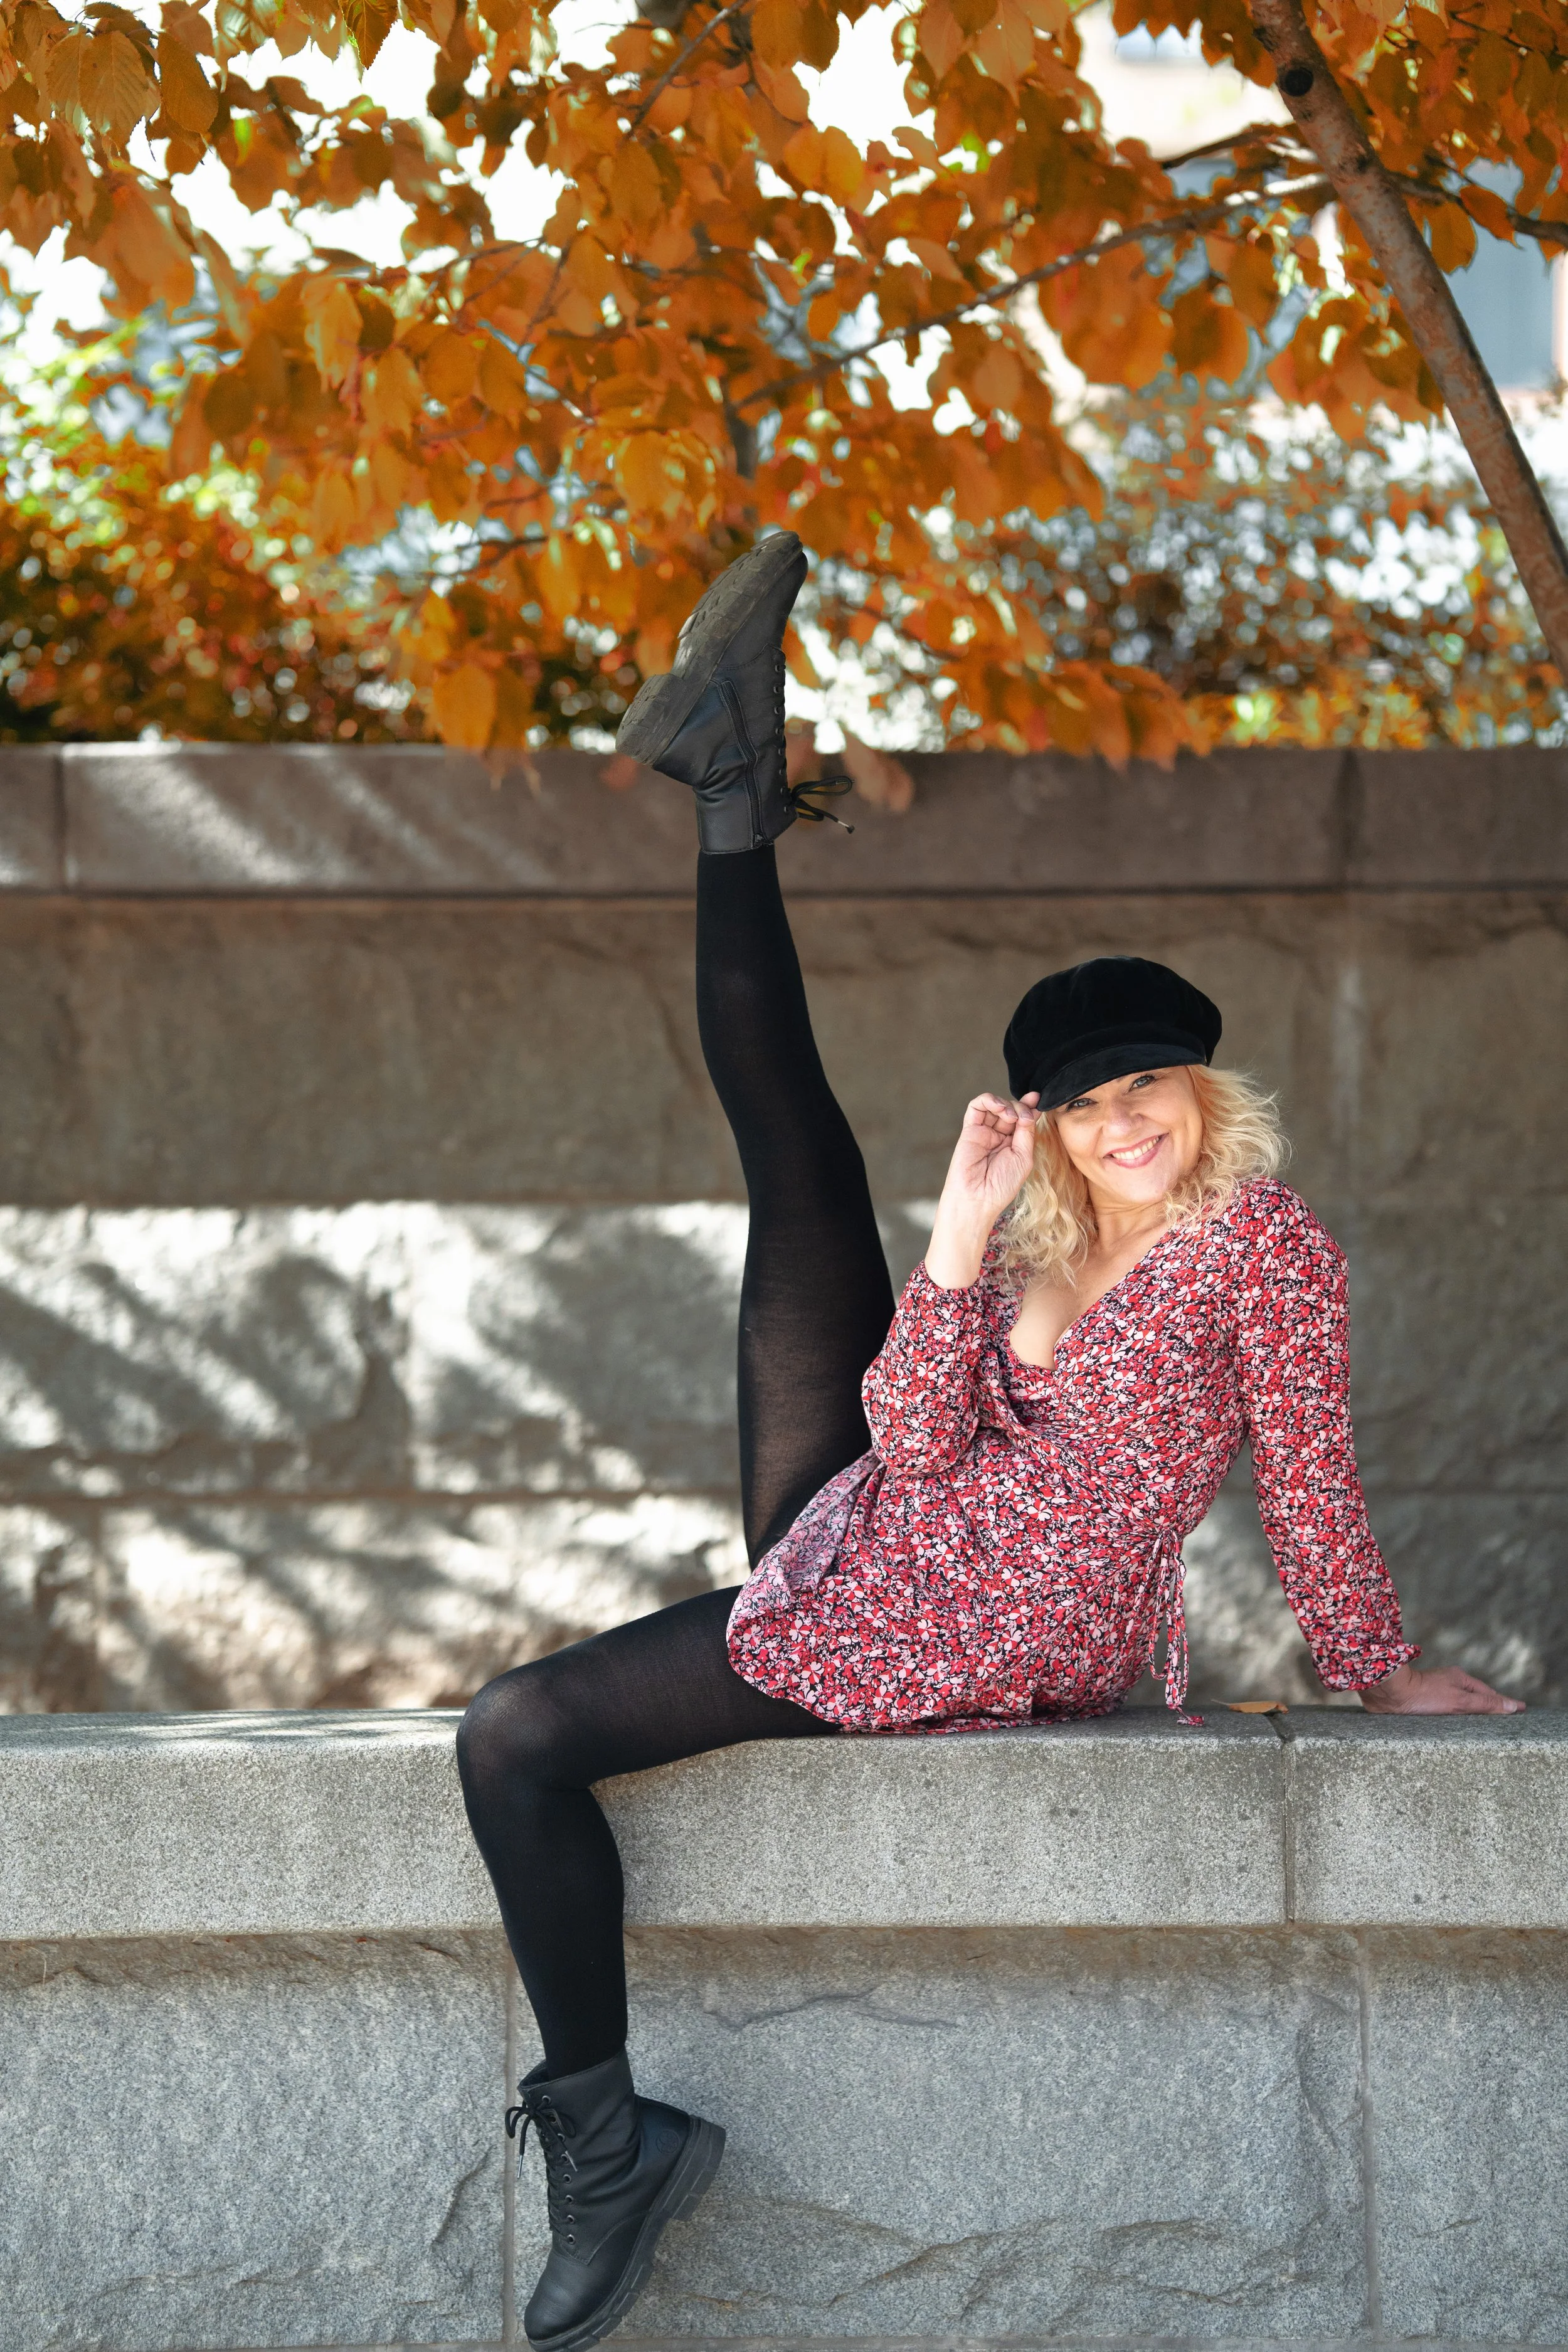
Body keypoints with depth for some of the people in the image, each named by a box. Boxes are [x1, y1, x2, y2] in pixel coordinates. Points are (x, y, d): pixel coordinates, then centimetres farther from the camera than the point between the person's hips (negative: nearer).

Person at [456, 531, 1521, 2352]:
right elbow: (917, 1440, -5)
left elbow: (1310, 1488, -6)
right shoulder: (1044, 1237, 6)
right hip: (861, 1526, 7)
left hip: (933, 1637, -7)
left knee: (515, 1736, -16)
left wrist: (1375, 1671, 1)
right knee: (801, 1151, 14)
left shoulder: (1265, 1247, -14)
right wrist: (958, 1249, -15)